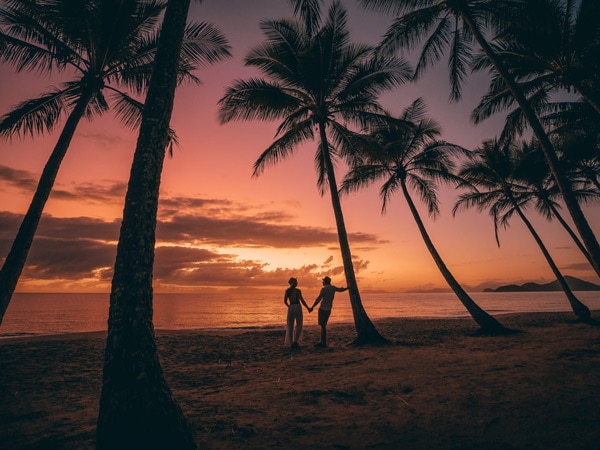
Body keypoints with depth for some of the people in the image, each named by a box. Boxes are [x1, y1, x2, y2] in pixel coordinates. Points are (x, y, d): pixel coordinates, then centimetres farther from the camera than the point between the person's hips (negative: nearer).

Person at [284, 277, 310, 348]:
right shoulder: (297, 290, -9)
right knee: (299, 325, 8)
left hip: (290, 308, 4)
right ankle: (296, 341, -4)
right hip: (297, 307, -4)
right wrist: (308, 308, 1)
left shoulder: (287, 291, 5)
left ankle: (291, 343, 10)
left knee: (290, 326, 10)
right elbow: (302, 300, -11)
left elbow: (285, 301, 10)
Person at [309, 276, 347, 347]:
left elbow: (318, 299, -16)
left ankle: (324, 342, -7)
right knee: (323, 325, 15)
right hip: (328, 309, 7)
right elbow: (341, 290, 26)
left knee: (323, 325, -6)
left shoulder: (324, 289, -12)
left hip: (322, 309, -7)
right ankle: (322, 341, 18)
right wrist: (347, 288, 46)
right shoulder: (333, 288, 8)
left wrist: (312, 307, -10)